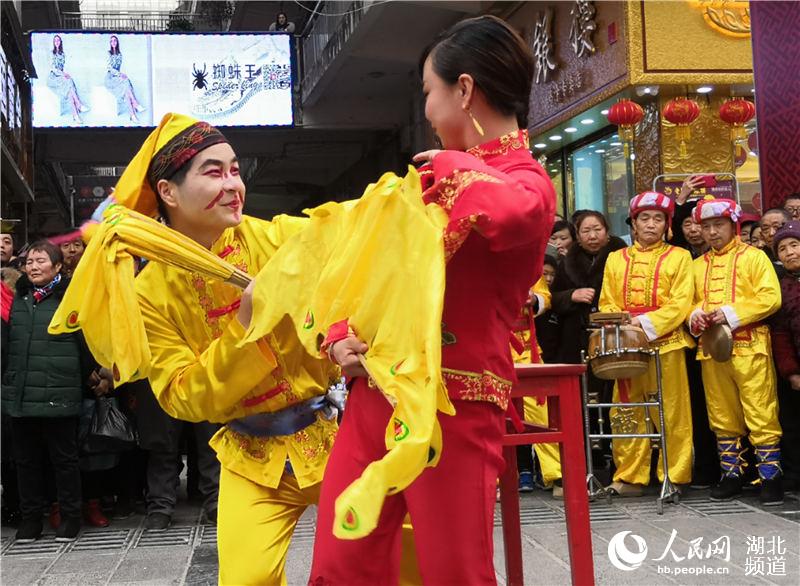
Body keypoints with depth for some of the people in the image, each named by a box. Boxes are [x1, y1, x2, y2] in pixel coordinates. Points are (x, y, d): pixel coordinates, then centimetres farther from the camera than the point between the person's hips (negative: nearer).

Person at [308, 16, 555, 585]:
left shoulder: (528, 183, -7)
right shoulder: (443, 177, 18)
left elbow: (503, 213, -34)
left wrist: (456, 165, -13)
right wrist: (342, 336, 2)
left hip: (453, 405, -7)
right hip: (375, 394, 7)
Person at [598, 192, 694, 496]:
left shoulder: (679, 257, 6)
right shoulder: (616, 259, 15)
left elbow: (681, 304, -3)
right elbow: (607, 304, 12)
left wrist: (646, 323, -15)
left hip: (666, 344, -3)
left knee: (671, 413, -1)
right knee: (626, 413, 3)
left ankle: (675, 477, 7)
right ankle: (630, 477, 11)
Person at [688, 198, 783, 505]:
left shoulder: (753, 257, 2)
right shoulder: (698, 265, 17)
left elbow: (770, 298, -8)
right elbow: (691, 302, 18)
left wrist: (731, 313, -16)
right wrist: (695, 316, -6)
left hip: (750, 347, -5)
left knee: (761, 415, -5)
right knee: (722, 417, 9)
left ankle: (770, 476, 2)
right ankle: (731, 474, 18)